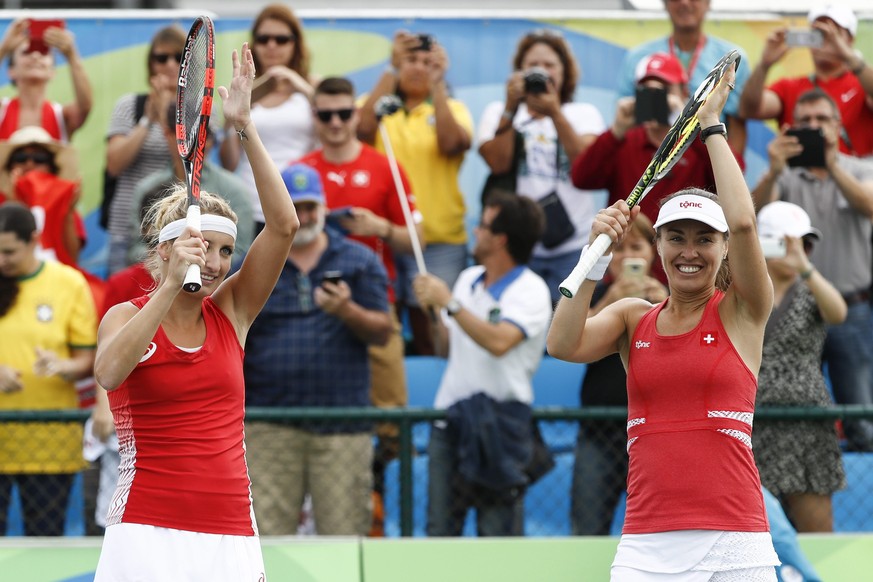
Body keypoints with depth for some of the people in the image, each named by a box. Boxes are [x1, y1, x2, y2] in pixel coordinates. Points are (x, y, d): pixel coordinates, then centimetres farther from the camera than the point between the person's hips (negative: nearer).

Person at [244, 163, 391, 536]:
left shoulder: (359, 261, 11)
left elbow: (382, 333, 6)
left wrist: (347, 311, -15)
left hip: (343, 425, 0)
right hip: (268, 428, 0)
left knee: (344, 530, -3)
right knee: (267, 534, -5)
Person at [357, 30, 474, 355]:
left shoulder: (452, 109, 8)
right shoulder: (378, 103, 8)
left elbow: (452, 143, -14)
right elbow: (363, 128, -16)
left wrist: (437, 83, -13)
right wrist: (391, 71, -15)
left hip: (439, 241, 0)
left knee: (432, 338, 1)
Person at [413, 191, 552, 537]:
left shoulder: (530, 291, -10)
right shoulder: (468, 279, 14)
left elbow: (499, 342, -28)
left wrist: (448, 302, -22)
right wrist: (432, 311, 4)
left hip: (499, 426, -7)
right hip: (449, 418, 7)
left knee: (498, 534, -6)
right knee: (439, 531, 5)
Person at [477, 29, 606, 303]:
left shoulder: (584, 113, 12)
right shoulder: (498, 113, 12)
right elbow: (498, 162, -6)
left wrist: (555, 113, -16)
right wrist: (511, 107, -11)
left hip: (572, 243, 0)